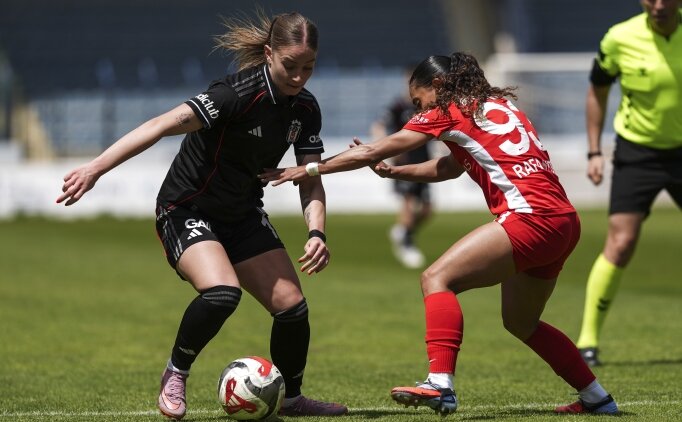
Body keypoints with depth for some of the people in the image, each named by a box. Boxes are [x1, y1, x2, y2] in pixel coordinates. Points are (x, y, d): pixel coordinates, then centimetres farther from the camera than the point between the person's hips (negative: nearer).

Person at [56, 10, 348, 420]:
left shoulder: (306, 109, -4)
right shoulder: (239, 93, -27)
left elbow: (310, 181, 1)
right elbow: (163, 125, -35)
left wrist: (317, 232, -19)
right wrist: (96, 168, -44)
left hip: (243, 216, 7)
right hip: (188, 212, -7)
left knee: (292, 305, -3)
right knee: (222, 292, -32)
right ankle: (175, 375, -6)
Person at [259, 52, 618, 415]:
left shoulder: (449, 111, 0)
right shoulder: (495, 106, 23)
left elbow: (373, 152, 4)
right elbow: (449, 168, 30)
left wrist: (309, 169, 11)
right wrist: (392, 171, 24)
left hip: (532, 217, -9)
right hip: (563, 221, 9)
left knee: (438, 277, -12)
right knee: (520, 322, 23)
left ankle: (440, 384, -26)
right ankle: (597, 398, 28)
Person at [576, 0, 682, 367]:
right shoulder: (620, 38, -11)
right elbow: (598, 90, 5)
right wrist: (594, 152, 1)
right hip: (636, 151, -2)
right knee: (620, 245, -11)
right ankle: (588, 340, -4)